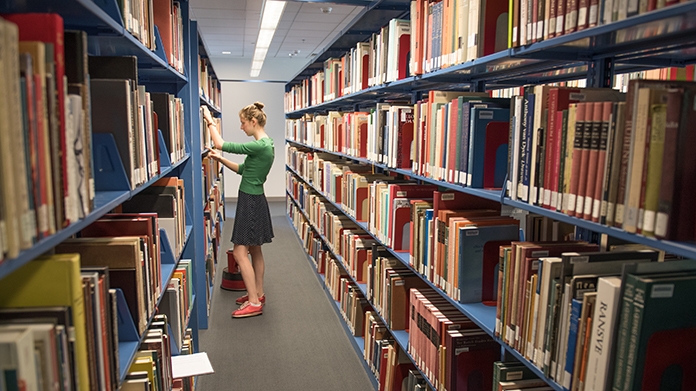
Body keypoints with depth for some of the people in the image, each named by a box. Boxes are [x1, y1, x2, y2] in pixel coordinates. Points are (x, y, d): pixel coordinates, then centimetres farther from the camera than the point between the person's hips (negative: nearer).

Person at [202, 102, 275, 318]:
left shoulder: (260, 146, -21)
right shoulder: (266, 144, 10)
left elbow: (220, 144, -19)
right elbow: (243, 169, 16)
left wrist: (210, 121, -6)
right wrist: (221, 159, 8)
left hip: (250, 202, -10)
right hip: (255, 201, 10)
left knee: (240, 252, -5)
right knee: (254, 250, 17)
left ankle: (254, 303, -1)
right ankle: (258, 294, 28)